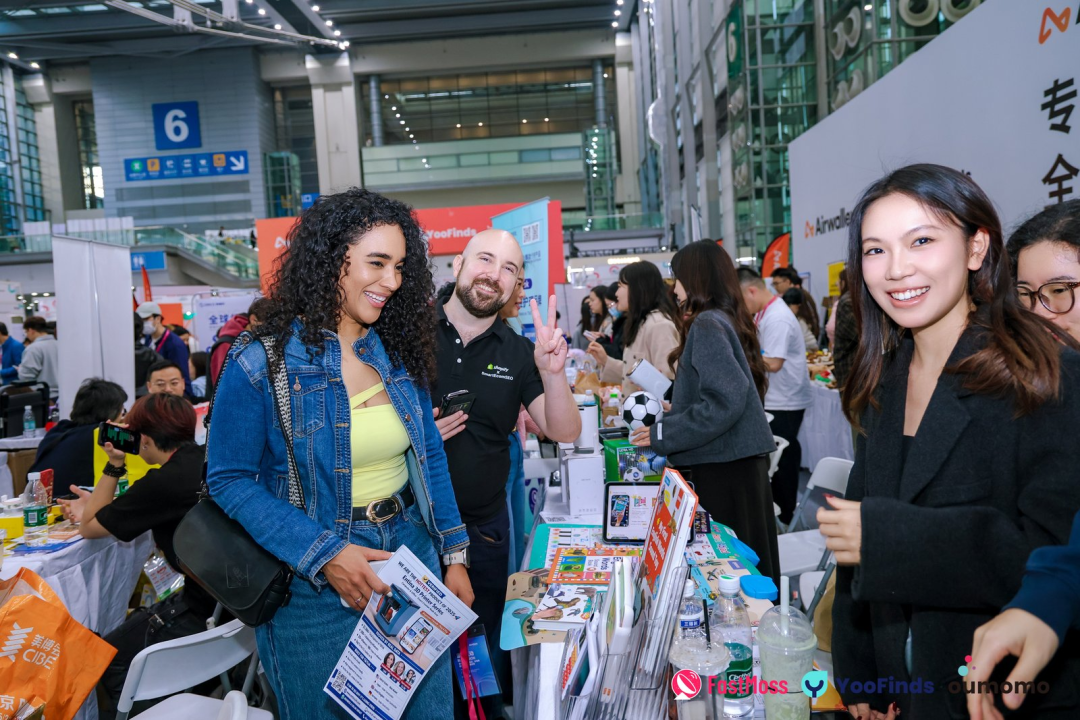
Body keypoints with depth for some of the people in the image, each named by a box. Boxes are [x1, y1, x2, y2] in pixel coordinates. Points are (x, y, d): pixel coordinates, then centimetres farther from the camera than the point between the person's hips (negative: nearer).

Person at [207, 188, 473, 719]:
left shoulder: (398, 352, 1)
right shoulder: (260, 363, -13)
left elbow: (429, 456, 7)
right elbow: (229, 480, -12)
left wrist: (453, 555, 5)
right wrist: (324, 554, -20)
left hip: (413, 558, 5)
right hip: (313, 586, -4)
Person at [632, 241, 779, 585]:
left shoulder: (707, 325, -15)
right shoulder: (732, 319, 12)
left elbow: (725, 401, -24)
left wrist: (664, 434, -15)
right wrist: (679, 411, 23)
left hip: (724, 465, -9)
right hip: (745, 457, 9)